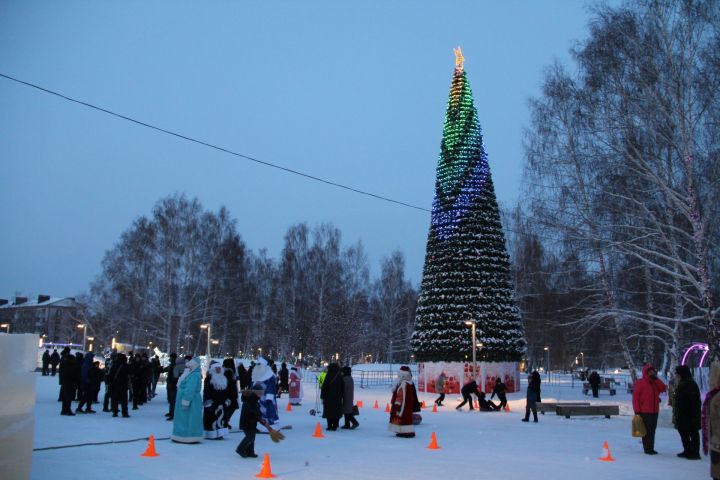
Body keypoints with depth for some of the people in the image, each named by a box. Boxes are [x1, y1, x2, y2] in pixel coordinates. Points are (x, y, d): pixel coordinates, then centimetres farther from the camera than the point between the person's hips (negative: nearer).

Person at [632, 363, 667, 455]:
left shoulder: (655, 382, 15)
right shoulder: (640, 383, -7)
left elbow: (663, 388, -1)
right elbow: (635, 397, -10)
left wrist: (656, 378, -3)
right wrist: (637, 411, -15)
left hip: (654, 411, 7)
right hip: (645, 412, -7)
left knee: (652, 430, 11)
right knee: (646, 430, -4)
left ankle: (651, 448, 17)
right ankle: (647, 448, 0)